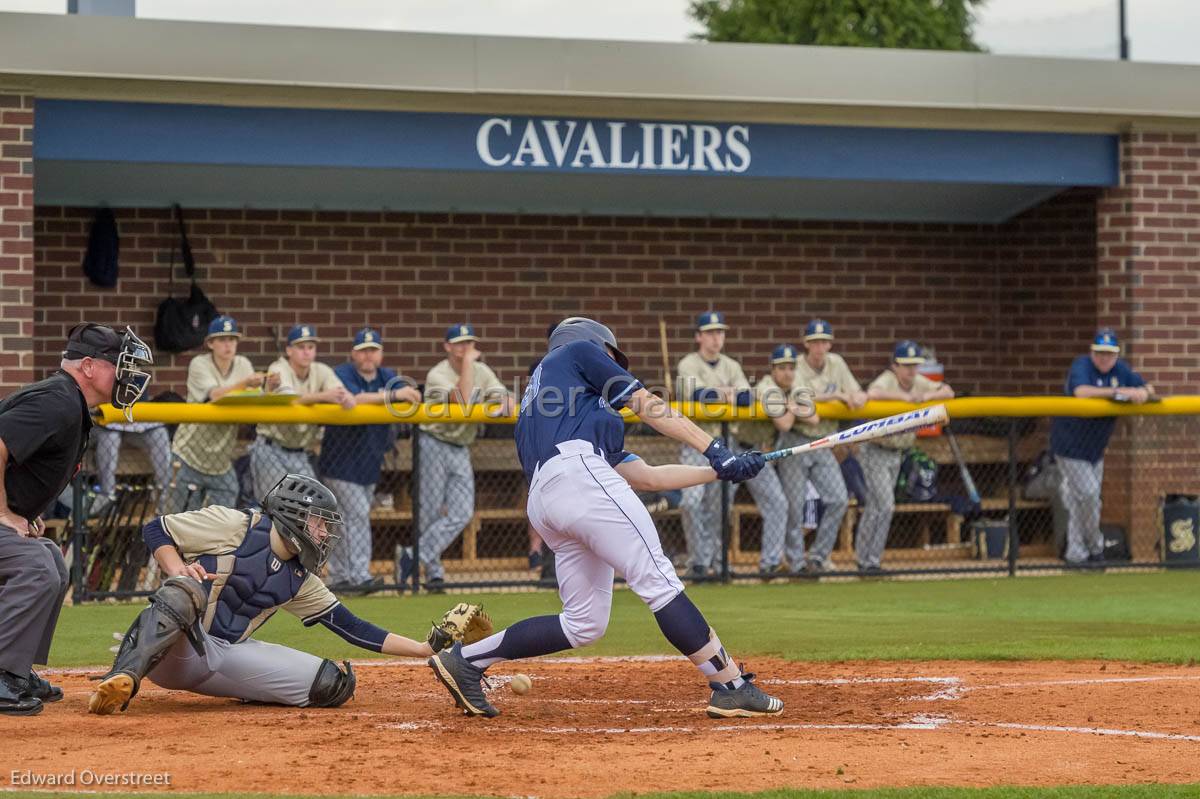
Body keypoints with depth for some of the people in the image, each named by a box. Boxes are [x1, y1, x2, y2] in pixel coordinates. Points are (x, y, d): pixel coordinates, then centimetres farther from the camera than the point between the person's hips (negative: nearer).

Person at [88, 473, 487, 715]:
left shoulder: (300, 580, 14)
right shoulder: (233, 525, -4)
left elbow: (353, 628, 14)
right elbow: (155, 529, 0)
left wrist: (428, 648, 10)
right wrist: (178, 569, -20)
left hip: (225, 655, 7)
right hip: (174, 651, -7)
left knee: (335, 682, -6)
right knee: (187, 590, -42)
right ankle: (123, 678, -52)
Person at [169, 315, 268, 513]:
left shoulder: (242, 365, 2)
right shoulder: (199, 364, -10)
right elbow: (216, 396, -28)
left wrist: (269, 388, -29)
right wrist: (245, 383, -44)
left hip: (222, 457, 4)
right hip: (193, 451, -4)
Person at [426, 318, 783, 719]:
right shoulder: (579, 350, 23)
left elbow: (645, 476, 33)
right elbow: (648, 405, 11)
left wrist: (718, 471, 31)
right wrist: (715, 450, 9)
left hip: (541, 501, 9)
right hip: (578, 472, -9)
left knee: (584, 623, 10)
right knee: (659, 581, -14)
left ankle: (465, 660, 12)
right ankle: (731, 686, -21)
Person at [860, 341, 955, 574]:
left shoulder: (918, 382, 2)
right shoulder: (887, 381, -20)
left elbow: (948, 392, -3)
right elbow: (872, 393, -44)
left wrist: (927, 396, -21)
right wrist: (904, 396, -41)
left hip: (896, 453, 8)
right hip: (875, 451, -8)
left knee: (876, 507, 13)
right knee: (885, 505, -14)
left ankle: (864, 559, 20)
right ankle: (870, 561, -8)